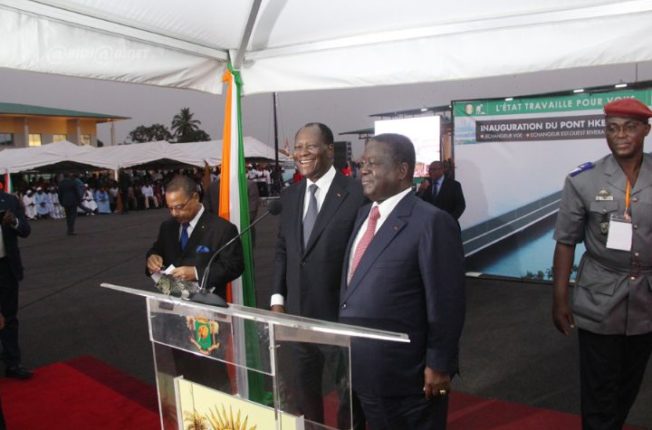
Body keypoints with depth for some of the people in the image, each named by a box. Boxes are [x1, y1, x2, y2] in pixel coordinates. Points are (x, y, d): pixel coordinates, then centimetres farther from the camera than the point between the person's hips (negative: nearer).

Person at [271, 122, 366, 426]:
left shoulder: (356, 193, -14)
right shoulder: (290, 195, 5)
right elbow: (282, 249, 11)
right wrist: (278, 298, 4)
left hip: (341, 311, -5)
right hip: (299, 311, 6)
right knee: (304, 383, 22)